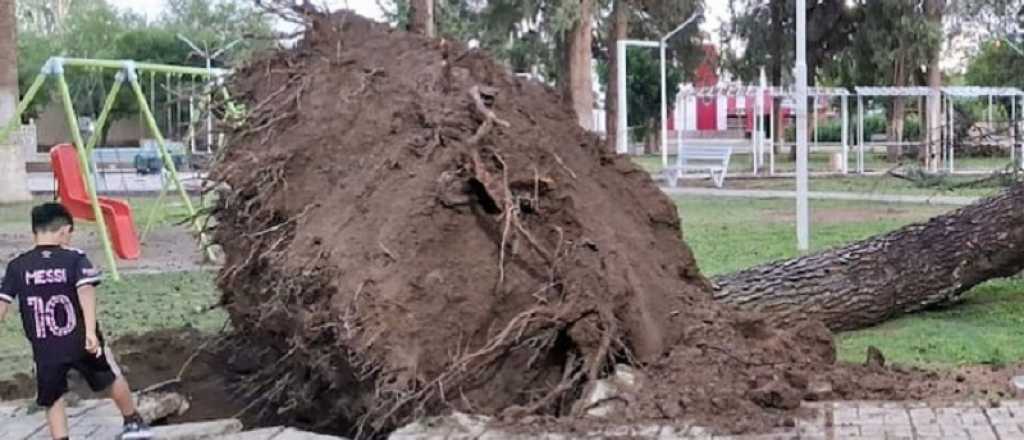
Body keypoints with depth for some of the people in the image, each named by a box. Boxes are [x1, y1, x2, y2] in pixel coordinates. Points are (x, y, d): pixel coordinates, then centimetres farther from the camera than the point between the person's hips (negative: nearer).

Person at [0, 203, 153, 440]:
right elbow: (86, 291, -25)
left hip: (45, 350, 1)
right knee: (113, 378, 24)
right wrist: (91, 331, -34)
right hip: (81, 342, -1)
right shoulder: (75, 259, -8)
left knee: (53, 400, 16)